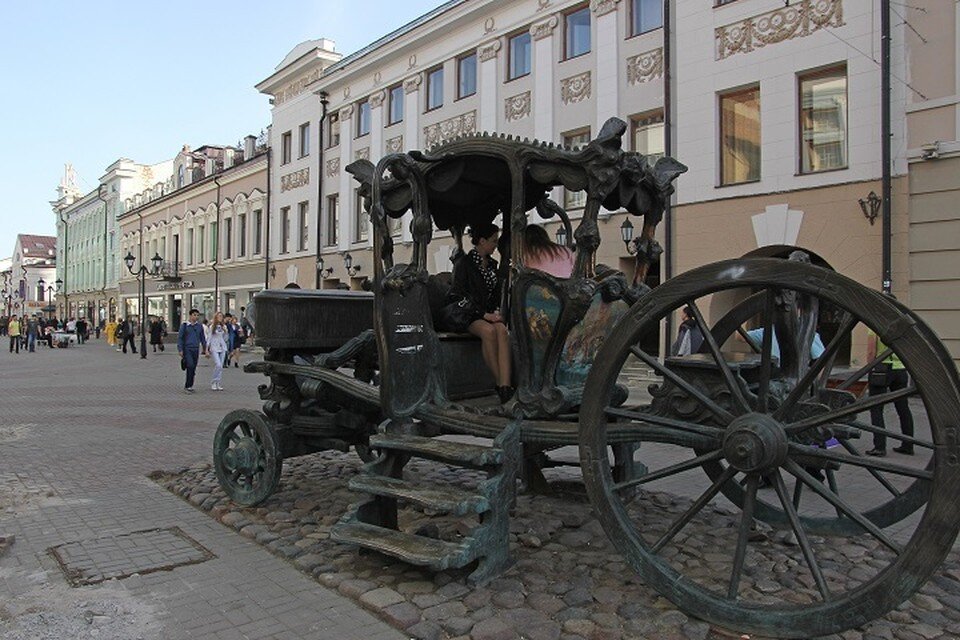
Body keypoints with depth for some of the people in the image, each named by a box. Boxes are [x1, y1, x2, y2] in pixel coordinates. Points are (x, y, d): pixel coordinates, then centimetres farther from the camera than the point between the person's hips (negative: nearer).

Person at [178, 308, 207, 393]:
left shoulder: (200, 326, 9)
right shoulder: (184, 325, -1)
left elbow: (203, 338, 16)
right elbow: (179, 338, 0)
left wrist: (205, 349, 12)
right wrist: (180, 350, -5)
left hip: (196, 350, 4)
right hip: (187, 349, -4)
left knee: (193, 368, 6)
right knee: (190, 366, -17)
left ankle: (189, 386, 16)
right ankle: (188, 386, -10)